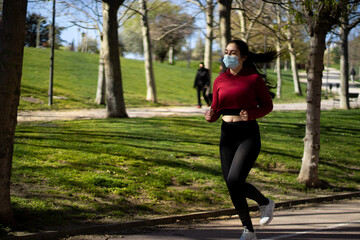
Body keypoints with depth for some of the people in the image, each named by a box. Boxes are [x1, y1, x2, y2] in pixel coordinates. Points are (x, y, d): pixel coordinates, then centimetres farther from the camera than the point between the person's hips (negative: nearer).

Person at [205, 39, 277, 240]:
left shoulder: (254, 78, -4)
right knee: (232, 185, 3)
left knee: (234, 180, -18)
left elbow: (267, 105, 3)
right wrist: (210, 116, -11)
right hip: (227, 135, 5)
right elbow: (216, 110, 12)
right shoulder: (220, 81, 8)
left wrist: (251, 114, -17)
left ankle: (265, 203, 12)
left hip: (249, 134, -5)